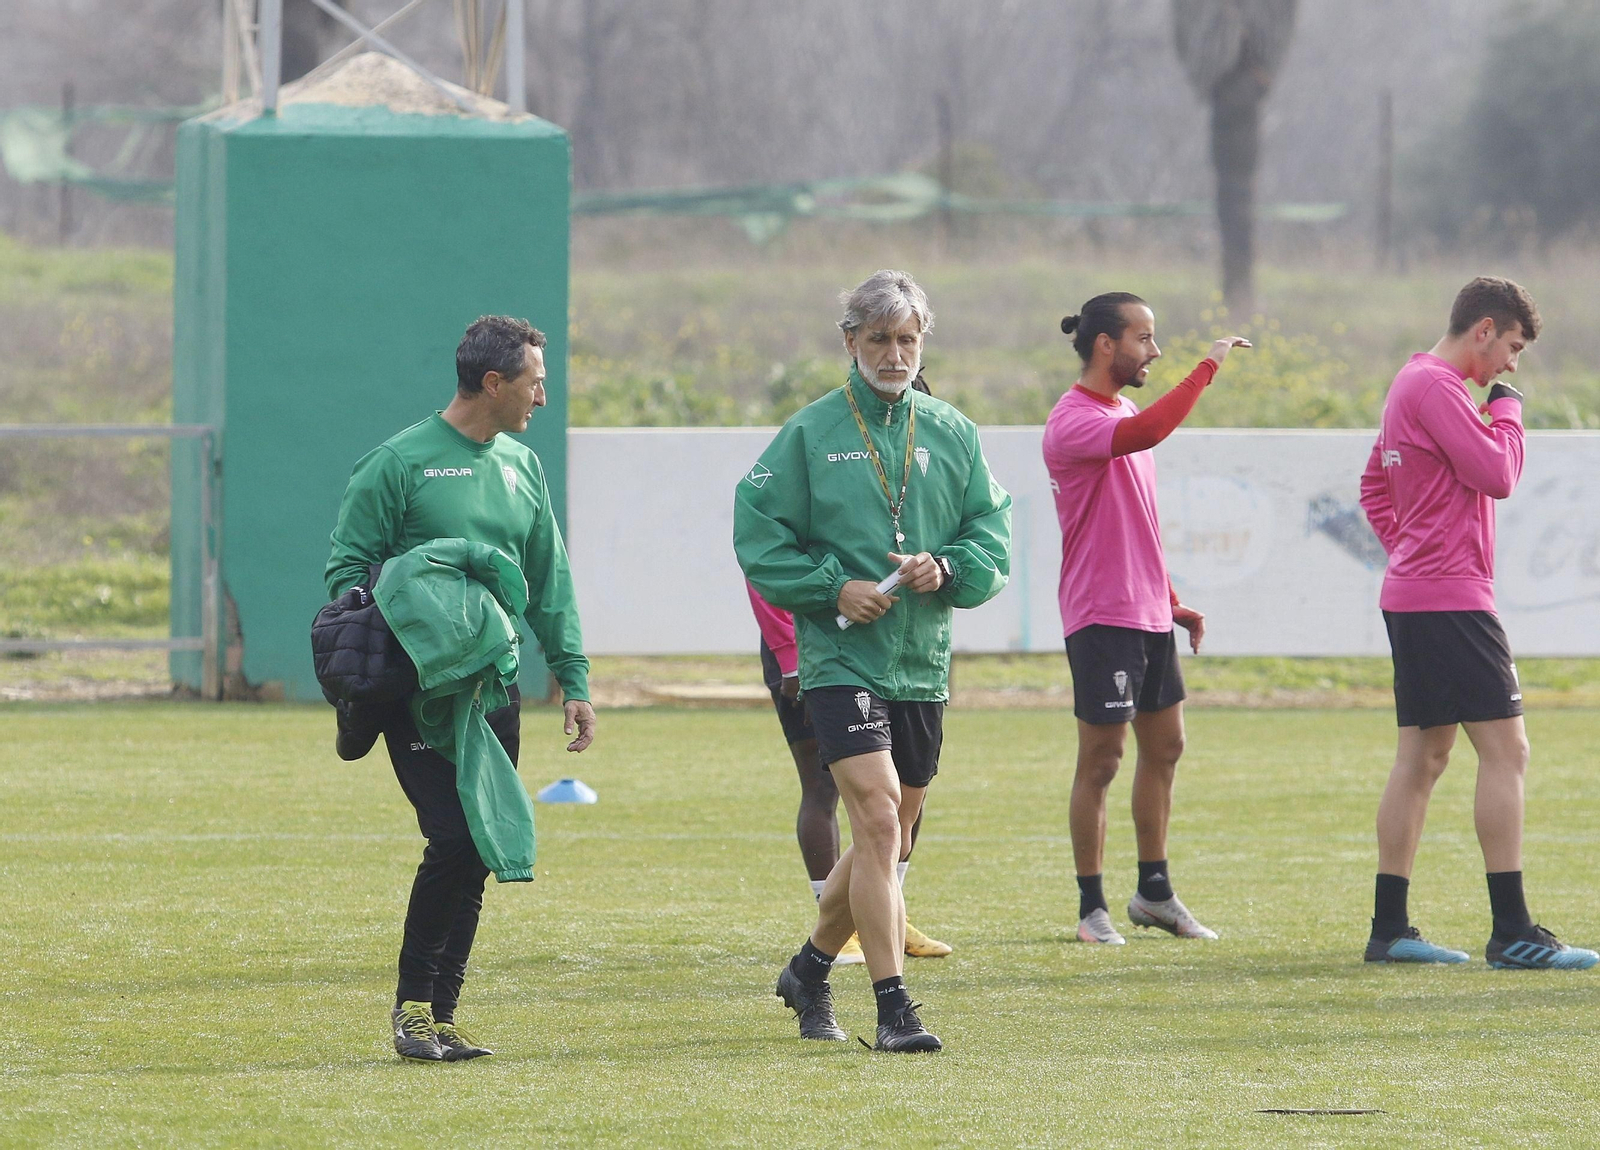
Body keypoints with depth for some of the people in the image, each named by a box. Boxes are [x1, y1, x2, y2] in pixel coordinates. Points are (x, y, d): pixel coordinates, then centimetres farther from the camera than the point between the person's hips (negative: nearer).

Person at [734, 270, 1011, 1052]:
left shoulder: (953, 435, 9)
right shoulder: (810, 434, -1)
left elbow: (993, 535, 9)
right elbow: (758, 531, -2)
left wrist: (947, 569, -11)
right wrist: (831, 587, -14)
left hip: (923, 665, 5)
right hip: (841, 658, -5)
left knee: (888, 840, 14)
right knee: (878, 823, -17)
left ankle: (810, 970, 35)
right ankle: (893, 1008, -17)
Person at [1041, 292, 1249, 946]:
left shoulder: (1123, 413, 17)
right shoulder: (1074, 421, -14)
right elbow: (1147, 432, -35)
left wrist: (1172, 601, 21)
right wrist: (1208, 368, -29)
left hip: (1147, 616, 9)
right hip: (1100, 617, -9)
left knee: (1164, 747, 13)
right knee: (1100, 761, -4)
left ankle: (1154, 893, 23)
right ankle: (1092, 908, 3)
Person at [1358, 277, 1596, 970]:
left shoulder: (1414, 384, 18)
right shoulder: (1435, 387, -14)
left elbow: (1374, 486, 27)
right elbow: (1495, 474, -18)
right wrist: (1508, 414, -1)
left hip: (1412, 595, 11)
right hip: (1450, 599, -11)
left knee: (1422, 757, 11)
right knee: (1504, 749, -10)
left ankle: (1389, 929, 11)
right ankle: (1512, 933, -13)